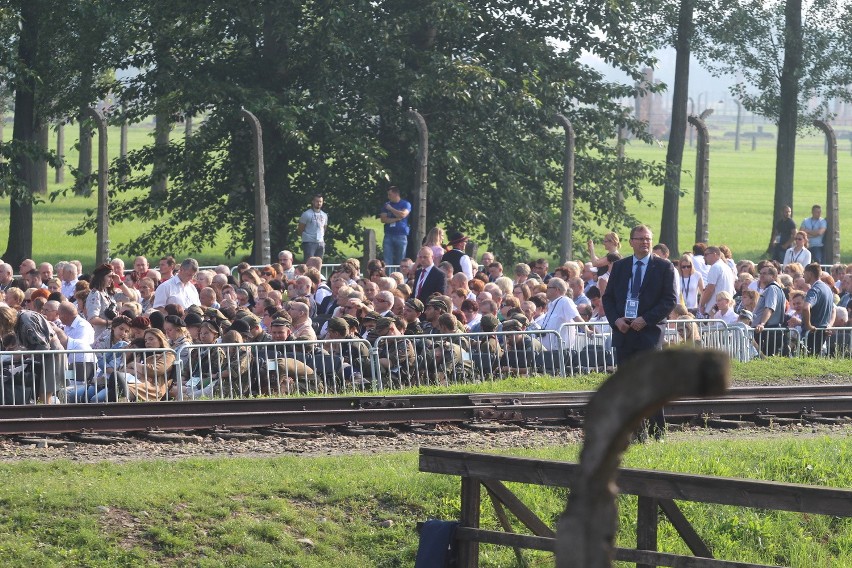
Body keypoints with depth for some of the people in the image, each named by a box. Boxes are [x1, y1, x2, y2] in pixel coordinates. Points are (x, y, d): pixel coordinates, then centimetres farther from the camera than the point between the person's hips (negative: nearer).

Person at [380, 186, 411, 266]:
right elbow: (383, 219, 4)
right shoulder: (386, 205, 14)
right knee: (387, 261, -6)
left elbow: (402, 214, -14)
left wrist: (391, 209, -2)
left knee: (400, 261, -2)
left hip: (401, 236, -3)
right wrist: (396, 219, -6)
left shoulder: (405, 204, 4)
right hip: (388, 235, 3)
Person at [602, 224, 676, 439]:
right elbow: (608, 297, 14)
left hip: (649, 332, -4)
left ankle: (656, 432, -1)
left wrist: (646, 320, -13)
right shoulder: (619, 267, 13)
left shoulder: (664, 267, 2)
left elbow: (670, 300, -4)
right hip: (623, 333, 4)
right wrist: (616, 320, -5)